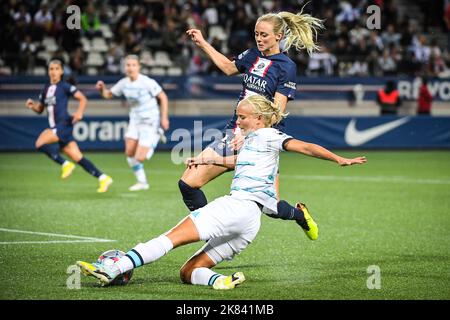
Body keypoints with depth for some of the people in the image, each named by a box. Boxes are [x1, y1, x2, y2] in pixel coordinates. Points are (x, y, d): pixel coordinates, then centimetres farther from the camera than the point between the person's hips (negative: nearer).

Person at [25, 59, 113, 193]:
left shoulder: (64, 86, -2)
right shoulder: (46, 89, 18)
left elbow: (83, 99, -4)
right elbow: (40, 109, 24)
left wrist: (79, 112, -21)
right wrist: (32, 106, 3)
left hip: (64, 124, -7)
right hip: (56, 126, 7)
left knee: (40, 143, -21)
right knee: (78, 158, 3)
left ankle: (65, 165, -9)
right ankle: (103, 178, 6)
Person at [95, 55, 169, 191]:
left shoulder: (147, 82, -19)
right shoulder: (124, 83, -1)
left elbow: (163, 97, -11)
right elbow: (108, 94, 9)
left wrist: (164, 118, -13)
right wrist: (102, 89, -14)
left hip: (150, 122, -6)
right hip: (135, 121, 6)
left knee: (139, 158, -10)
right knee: (129, 152, -5)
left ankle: (155, 142, 21)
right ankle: (142, 182, 14)